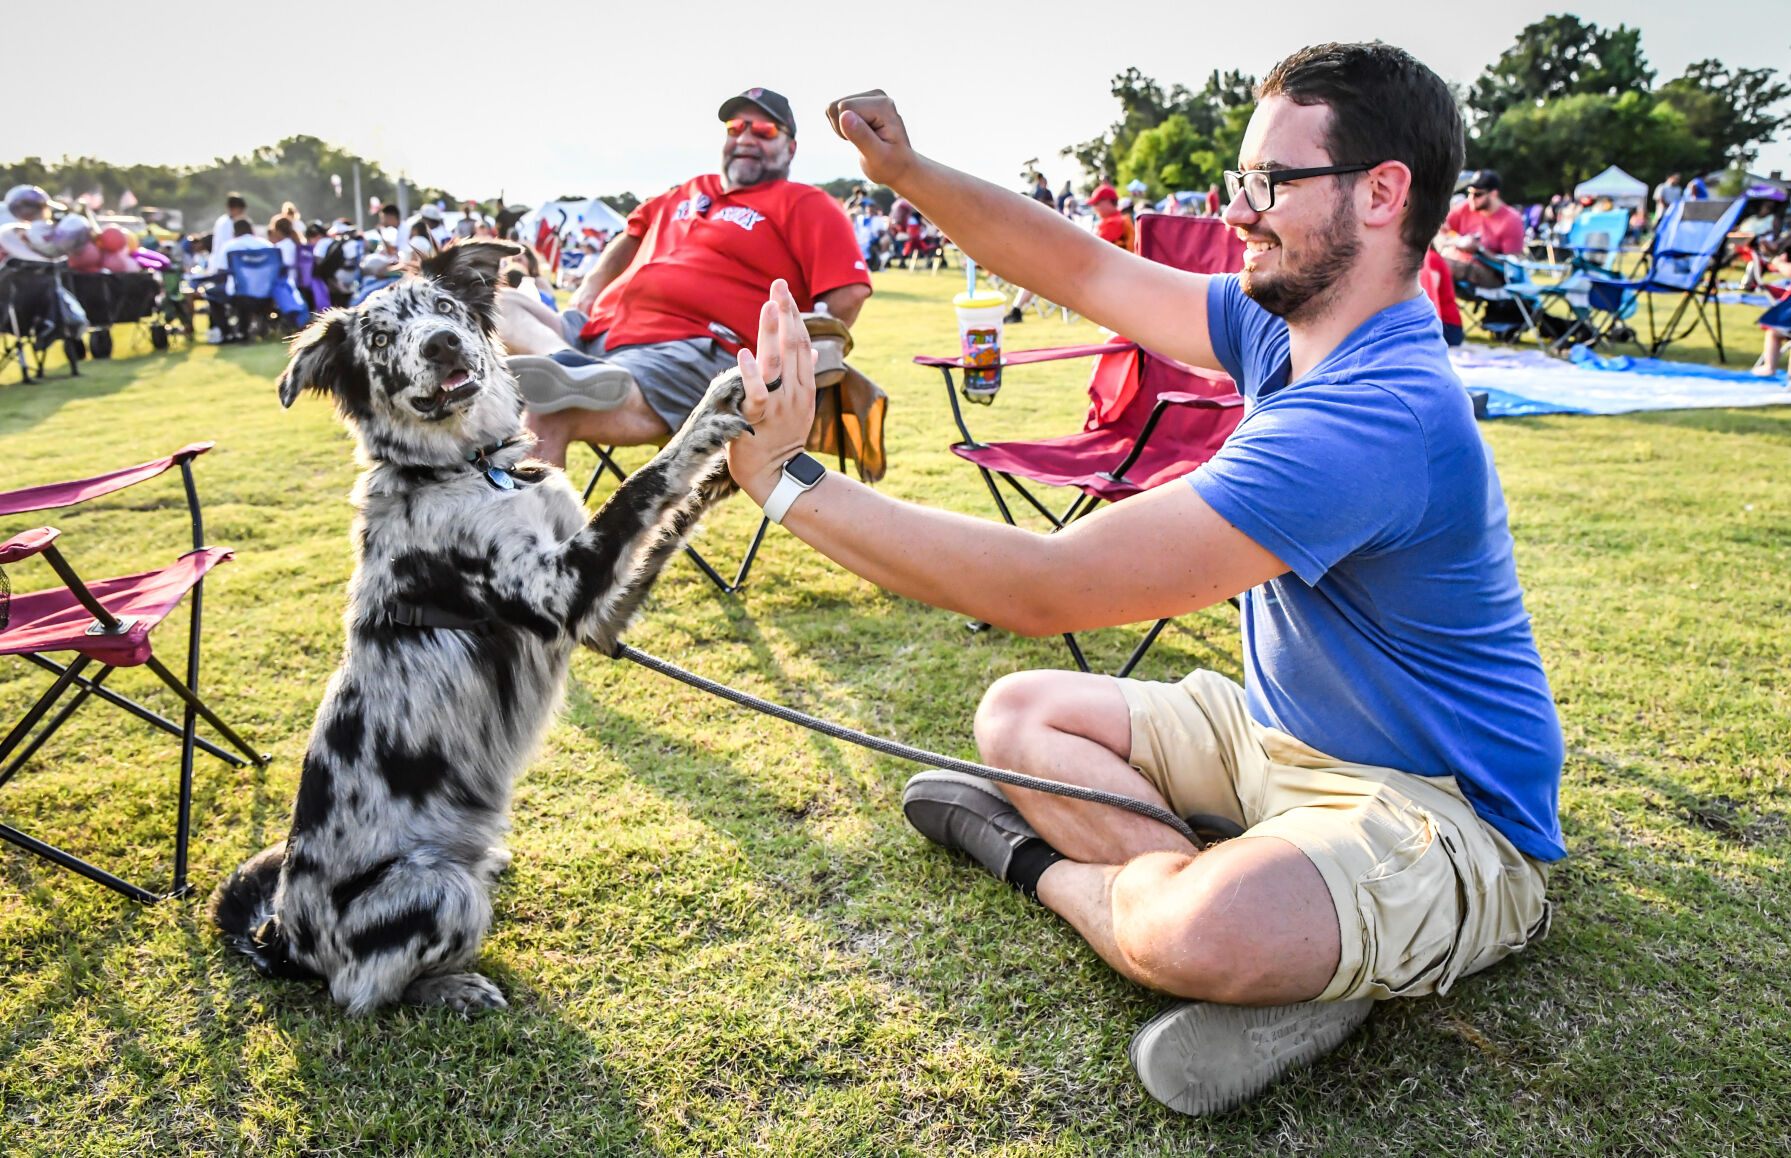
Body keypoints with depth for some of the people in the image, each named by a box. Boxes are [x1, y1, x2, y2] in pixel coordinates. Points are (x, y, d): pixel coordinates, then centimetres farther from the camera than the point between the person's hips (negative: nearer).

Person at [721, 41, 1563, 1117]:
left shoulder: (1378, 413, -32)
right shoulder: (1290, 325, -1)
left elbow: (1047, 588, -34)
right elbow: (1088, 271, 7)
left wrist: (790, 481, -29)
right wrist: (909, 172, -5)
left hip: (1438, 813, -9)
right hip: (1281, 733, 9)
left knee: (1202, 933, -39)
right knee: (1017, 712, 7)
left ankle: (1045, 862, -5)